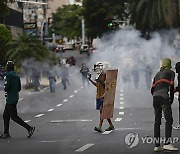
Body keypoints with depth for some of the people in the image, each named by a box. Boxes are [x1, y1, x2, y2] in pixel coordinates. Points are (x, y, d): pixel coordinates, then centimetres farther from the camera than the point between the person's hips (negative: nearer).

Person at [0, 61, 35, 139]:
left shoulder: (9, 75, -16)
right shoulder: (16, 76, 10)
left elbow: (6, 88, -21)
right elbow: (19, 88, 14)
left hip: (11, 99, -9)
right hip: (15, 98, 9)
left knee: (14, 116, -5)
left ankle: (29, 128, -8)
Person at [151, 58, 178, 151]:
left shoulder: (157, 74, 26)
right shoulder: (171, 72, 10)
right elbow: (171, 86, -1)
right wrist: (171, 99, 8)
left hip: (155, 97, 6)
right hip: (163, 96, -6)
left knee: (157, 121, 7)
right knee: (169, 120, -9)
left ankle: (157, 145, 4)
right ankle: (167, 143, -21)